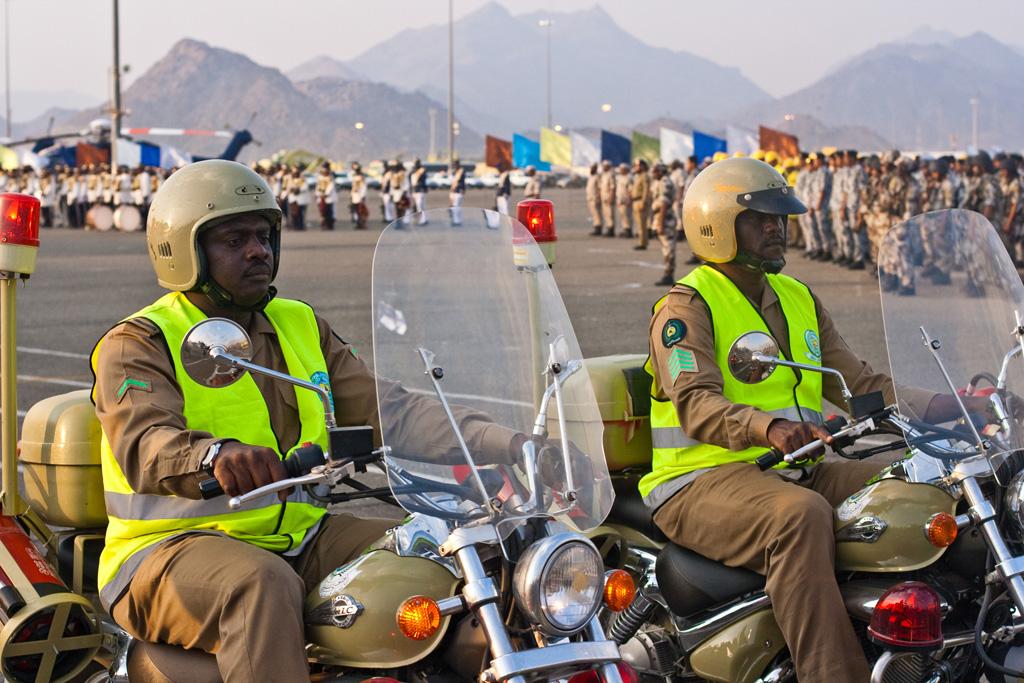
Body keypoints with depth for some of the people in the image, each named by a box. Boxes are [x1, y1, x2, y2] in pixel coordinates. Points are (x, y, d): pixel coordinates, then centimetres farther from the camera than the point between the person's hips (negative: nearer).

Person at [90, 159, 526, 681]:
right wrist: (216, 455, -47)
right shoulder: (138, 345, -4)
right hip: (175, 545, -6)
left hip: (298, 538, 6)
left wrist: (514, 448, -8)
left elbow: (388, 410, 7)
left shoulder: (301, 327, 16)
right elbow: (143, 444, -23)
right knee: (262, 585, -37)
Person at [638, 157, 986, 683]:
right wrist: (767, 427, -40)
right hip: (705, 481, -7)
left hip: (796, 473, 7)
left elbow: (860, 387, 19)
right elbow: (696, 404, -20)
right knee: (800, 515, -38)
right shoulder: (686, 305, -4)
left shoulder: (798, 300, 20)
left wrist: (952, 405, 5)